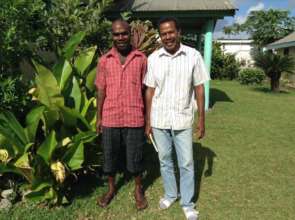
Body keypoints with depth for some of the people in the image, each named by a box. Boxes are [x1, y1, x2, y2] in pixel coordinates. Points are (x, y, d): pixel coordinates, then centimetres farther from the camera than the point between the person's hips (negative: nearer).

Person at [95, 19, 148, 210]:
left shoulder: (141, 59, -1)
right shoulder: (104, 60, 2)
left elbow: (144, 90, 2)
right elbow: (101, 90, 5)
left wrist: (147, 116, 2)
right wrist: (99, 117, 4)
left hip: (134, 118, -1)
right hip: (110, 118, 2)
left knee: (135, 157, 10)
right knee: (110, 156, 15)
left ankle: (138, 189, 34)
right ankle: (111, 188, 38)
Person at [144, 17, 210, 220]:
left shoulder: (193, 56, -5)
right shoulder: (153, 58, -1)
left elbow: (199, 88, 0)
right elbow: (150, 91, 3)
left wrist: (202, 119, -2)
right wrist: (148, 121, 3)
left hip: (183, 120, -1)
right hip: (159, 120, 2)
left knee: (186, 164, 7)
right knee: (165, 160, 15)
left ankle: (187, 203, 26)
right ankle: (170, 194, 36)